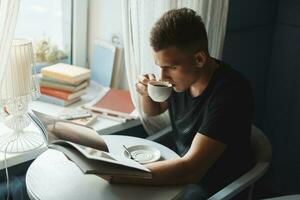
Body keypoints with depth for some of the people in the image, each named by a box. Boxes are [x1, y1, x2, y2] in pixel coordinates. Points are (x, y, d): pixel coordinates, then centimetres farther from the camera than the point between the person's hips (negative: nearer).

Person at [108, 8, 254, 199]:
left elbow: (191, 170, -35)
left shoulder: (230, 92, -29)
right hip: (180, 171, 6)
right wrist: (146, 93, -10)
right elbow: (154, 110, 13)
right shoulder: (180, 75, -8)